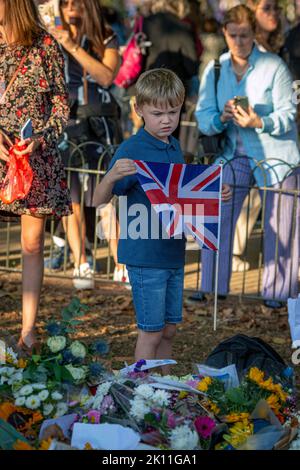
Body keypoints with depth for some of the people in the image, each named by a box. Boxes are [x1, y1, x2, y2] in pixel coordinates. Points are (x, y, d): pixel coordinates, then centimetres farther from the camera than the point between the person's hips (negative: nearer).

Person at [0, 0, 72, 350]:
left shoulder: (45, 46, 2)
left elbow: (61, 102, 5)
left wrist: (41, 136, -10)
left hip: (37, 154, 0)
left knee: (33, 244, 3)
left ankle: (28, 328, 10)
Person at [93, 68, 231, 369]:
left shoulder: (174, 146, 8)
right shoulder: (132, 149, -14)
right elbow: (99, 201, -17)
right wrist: (111, 177, -37)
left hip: (174, 252, 7)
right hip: (145, 256, -7)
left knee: (168, 330, 15)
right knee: (151, 332, 0)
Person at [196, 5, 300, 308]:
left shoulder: (273, 66, -13)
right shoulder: (215, 69, 0)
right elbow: (203, 116, -3)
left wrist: (259, 122, -33)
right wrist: (222, 118, -25)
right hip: (237, 154, 4)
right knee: (218, 220, -1)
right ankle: (213, 289, 12)